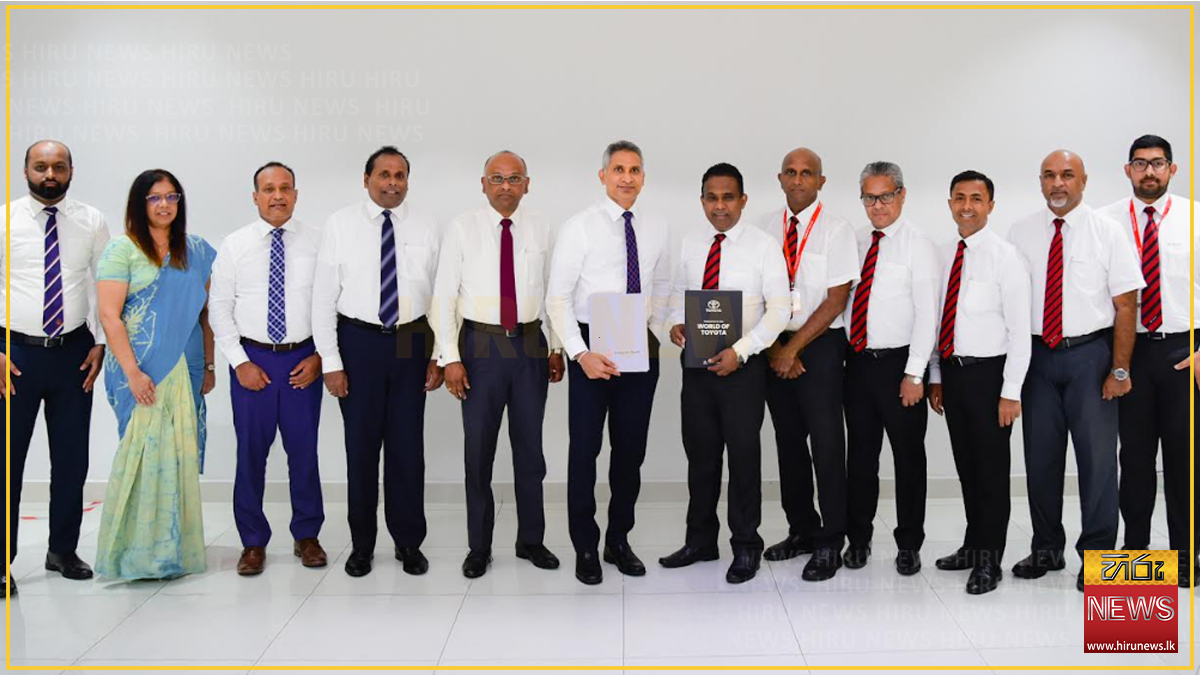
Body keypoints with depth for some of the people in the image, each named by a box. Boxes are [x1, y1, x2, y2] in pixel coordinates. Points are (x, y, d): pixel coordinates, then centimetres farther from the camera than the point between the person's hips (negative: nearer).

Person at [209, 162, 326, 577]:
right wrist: (240, 362, -5)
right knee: (251, 453, 6)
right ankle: (253, 542, 20)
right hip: (251, 359, 0)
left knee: (304, 450, 7)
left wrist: (319, 356, -6)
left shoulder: (316, 243, 1)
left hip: (303, 360, 0)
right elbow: (219, 309, 2)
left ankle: (306, 536, 23)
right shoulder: (234, 246, 2)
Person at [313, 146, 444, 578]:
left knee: (408, 445, 6)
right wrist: (331, 361, -7)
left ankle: (409, 542, 21)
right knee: (361, 444, 7)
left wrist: (438, 356, 0)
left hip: (412, 342, 1)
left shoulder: (425, 228, 3)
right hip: (359, 339, -1)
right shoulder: (340, 225, -2)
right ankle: (361, 544, 22)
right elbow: (324, 296, -3)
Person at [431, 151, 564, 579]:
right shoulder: (462, 228, -3)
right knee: (478, 449, 4)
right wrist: (451, 357, -9)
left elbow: (552, 292, 9)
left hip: (531, 344, 2)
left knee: (530, 446, 10)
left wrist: (556, 347, 5)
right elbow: (443, 295, -4)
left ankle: (531, 540, 25)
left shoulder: (539, 231, 4)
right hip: (481, 345, -2)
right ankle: (478, 547, 18)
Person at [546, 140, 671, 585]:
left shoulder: (656, 230, 7)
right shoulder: (579, 227, -7)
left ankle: (619, 541, 25)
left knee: (631, 449, 10)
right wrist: (580, 354, -18)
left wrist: (655, 332, 6)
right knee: (585, 450, 2)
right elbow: (557, 297, -10)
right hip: (591, 347, -4)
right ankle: (585, 549, 15)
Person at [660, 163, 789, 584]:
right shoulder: (691, 244, 6)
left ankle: (746, 547, 21)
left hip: (742, 364, -4)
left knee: (744, 454, 5)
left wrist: (741, 351, -19)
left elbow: (778, 309, -10)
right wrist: (676, 322, -5)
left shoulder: (764, 246, -7)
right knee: (700, 452, 13)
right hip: (696, 361, 4)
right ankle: (700, 541, 29)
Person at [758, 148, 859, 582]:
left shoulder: (836, 230, -5)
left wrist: (793, 349, -12)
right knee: (788, 440, 12)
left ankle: (829, 545, 9)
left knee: (827, 444, -2)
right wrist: (772, 347, -5)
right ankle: (801, 530, 26)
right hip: (775, 346, 4)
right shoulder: (766, 228, 7)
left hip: (821, 346, -4)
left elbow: (836, 301, -10)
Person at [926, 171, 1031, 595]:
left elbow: (1020, 329, -12)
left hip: (988, 373, -6)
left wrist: (1011, 393, -15)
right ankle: (973, 547, 30)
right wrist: (936, 377, 11)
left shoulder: (1005, 257, -10)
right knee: (965, 467, 16)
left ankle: (989, 562, 15)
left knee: (991, 469, 3)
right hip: (952, 371, 6)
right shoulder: (944, 255, 8)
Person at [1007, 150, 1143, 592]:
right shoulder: (1021, 233, 5)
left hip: (1090, 355, -2)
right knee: (1040, 455, 10)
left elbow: (1126, 305, -4)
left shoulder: (1106, 232, -2)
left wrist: (1120, 369, -8)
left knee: (1098, 455, 1)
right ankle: (1047, 550, 25)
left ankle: (1097, 556, 15)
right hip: (1038, 355, 3)